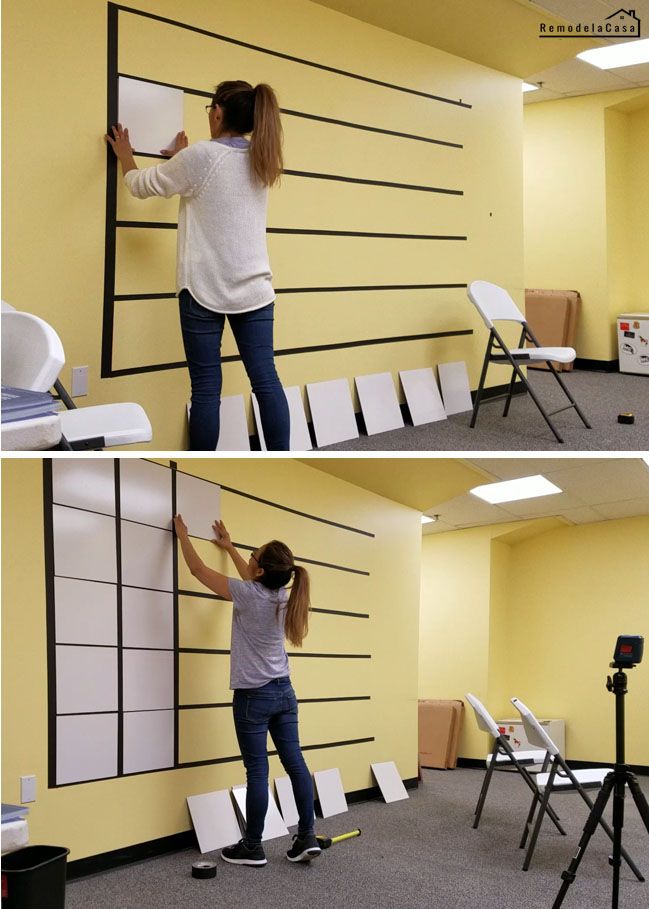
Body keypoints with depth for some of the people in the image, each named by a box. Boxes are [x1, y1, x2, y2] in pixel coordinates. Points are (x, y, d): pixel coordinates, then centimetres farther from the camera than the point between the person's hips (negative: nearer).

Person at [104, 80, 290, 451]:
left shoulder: (200, 156, -10)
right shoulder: (261, 160, 7)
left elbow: (142, 185, 5)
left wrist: (125, 155, 25)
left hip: (205, 288, -5)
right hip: (254, 287, 5)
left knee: (206, 388, 0)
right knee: (266, 380, 3)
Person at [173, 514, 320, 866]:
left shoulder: (249, 595, -18)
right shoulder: (281, 595, 0)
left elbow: (198, 569, -7)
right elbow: (252, 579, 25)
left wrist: (182, 535, 9)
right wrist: (229, 547, 37)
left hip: (254, 696, -7)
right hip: (284, 692, 7)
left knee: (257, 771, -1)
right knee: (295, 763, 8)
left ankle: (252, 848, 7)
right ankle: (307, 838, 12)